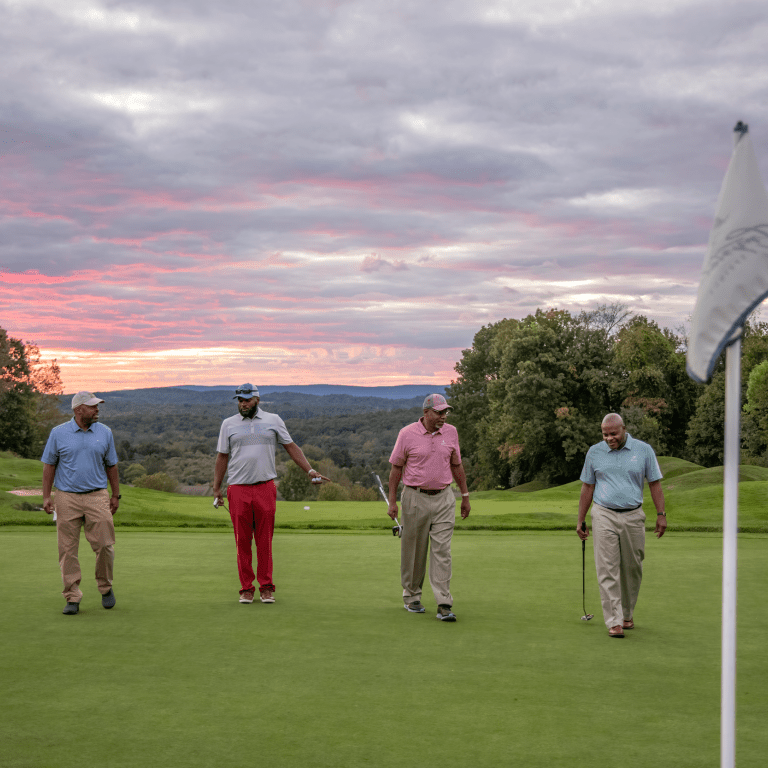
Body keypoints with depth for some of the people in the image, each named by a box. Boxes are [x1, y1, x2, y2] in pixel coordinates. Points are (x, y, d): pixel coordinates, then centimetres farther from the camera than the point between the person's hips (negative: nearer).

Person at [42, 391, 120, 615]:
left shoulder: (105, 433, 6)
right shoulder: (58, 433, 2)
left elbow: (111, 466, 13)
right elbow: (49, 465, 6)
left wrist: (116, 495, 11)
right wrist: (46, 496, 0)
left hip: (97, 496, 1)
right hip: (67, 498, -1)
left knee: (104, 544, -5)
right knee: (68, 549, 0)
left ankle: (105, 587, 18)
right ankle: (72, 598, 7)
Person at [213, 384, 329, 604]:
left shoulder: (273, 420, 9)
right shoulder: (228, 424, 10)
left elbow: (291, 447, 13)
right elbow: (222, 457, 14)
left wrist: (310, 471, 6)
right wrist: (216, 488, 10)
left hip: (265, 487, 0)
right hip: (238, 489, 0)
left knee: (265, 540, -1)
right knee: (242, 541, 0)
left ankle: (266, 587, 5)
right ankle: (246, 588, 7)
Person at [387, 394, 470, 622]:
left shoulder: (451, 432, 4)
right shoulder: (407, 434, -6)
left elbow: (457, 466, 14)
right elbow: (396, 468, 0)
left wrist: (465, 496, 14)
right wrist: (392, 501, -3)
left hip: (444, 498, 2)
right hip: (415, 498, -2)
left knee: (442, 551, -5)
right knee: (413, 551, 7)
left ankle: (444, 605, -7)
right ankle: (411, 596, 25)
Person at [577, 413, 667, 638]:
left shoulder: (644, 450, 1)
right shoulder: (594, 452, 3)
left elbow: (654, 483, 5)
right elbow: (587, 488, 9)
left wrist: (661, 514, -2)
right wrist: (581, 520, 9)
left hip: (633, 517, 1)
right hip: (604, 516, -1)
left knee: (632, 569, 7)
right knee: (607, 570, -8)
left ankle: (627, 614, 25)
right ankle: (614, 622, -8)